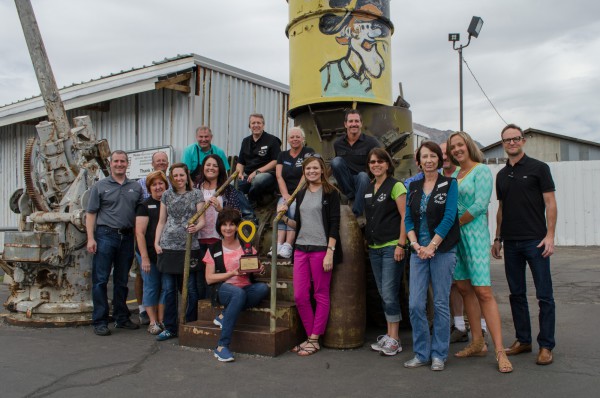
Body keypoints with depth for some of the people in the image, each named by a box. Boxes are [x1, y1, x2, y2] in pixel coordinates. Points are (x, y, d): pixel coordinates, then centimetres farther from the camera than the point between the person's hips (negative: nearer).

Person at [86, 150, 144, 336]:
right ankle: (100, 322, 6)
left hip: (127, 237, 3)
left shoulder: (136, 187, 11)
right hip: (105, 235, -3)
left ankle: (122, 318, 22)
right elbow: (91, 214, 0)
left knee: (122, 281, 12)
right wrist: (90, 238, -10)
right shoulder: (100, 186, 3)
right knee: (100, 280, -2)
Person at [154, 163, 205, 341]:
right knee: (169, 289, 5)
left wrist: (196, 227, -20)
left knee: (190, 289, 1)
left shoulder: (196, 194, 6)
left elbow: (202, 220, 2)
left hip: (189, 247, -2)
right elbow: (162, 221, 15)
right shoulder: (166, 195, 14)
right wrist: (156, 242, 5)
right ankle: (170, 328, 15)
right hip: (168, 247, 3)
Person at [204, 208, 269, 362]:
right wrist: (233, 273, -13)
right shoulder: (213, 250, 6)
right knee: (238, 293, -38)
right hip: (223, 289, -3)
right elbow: (209, 278, 0)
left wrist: (259, 269, -10)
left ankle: (224, 316, -19)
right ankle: (222, 346, -34)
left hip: (247, 288, 3)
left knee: (263, 288, -30)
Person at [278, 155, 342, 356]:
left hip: (321, 249, -6)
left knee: (321, 295, 2)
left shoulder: (330, 192, -1)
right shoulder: (301, 194, 16)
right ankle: (310, 336, 17)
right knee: (300, 296, 3)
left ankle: (314, 339, 10)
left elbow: (334, 224, -7)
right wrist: (284, 218, 0)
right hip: (301, 249, 6)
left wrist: (330, 252, -15)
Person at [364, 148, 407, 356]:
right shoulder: (369, 189, 14)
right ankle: (389, 335, 20)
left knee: (389, 294, -7)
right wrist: (367, 241, 14)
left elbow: (405, 217, -11)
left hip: (392, 247, -7)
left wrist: (401, 245, -17)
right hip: (374, 248, 7)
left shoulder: (395, 186, -6)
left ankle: (394, 339, 4)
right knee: (383, 294, 11)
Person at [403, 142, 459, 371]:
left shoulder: (449, 184, -1)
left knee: (441, 304, 3)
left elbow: (449, 218, -9)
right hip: (419, 250, 4)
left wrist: (431, 246, -14)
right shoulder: (413, 186, 11)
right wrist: (415, 245, -8)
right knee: (415, 304, 0)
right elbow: (408, 219, 7)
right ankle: (421, 353, 14)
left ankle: (439, 354, 16)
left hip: (443, 250, -3)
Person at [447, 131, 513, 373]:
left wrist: (456, 222, -8)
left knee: (483, 292, -11)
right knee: (464, 289, 8)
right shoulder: (454, 175, 16)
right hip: (454, 235, 7)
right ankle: (477, 343, 18)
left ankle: (500, 351, -7)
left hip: (474, 233, -7)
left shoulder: (481, 170, -5)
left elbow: (479, 205, -14)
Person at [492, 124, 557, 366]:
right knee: (517, 294, 10)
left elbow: (550, 203, -5)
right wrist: (498, 238, 14)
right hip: (511, 243, 5)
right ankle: (523, 340, 20)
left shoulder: (538, 168, -1)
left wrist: (550, 235, -13)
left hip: (535, 241, -5)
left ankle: (546, 346, 7)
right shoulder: (502, 175, 14)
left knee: (544, 295, -1)